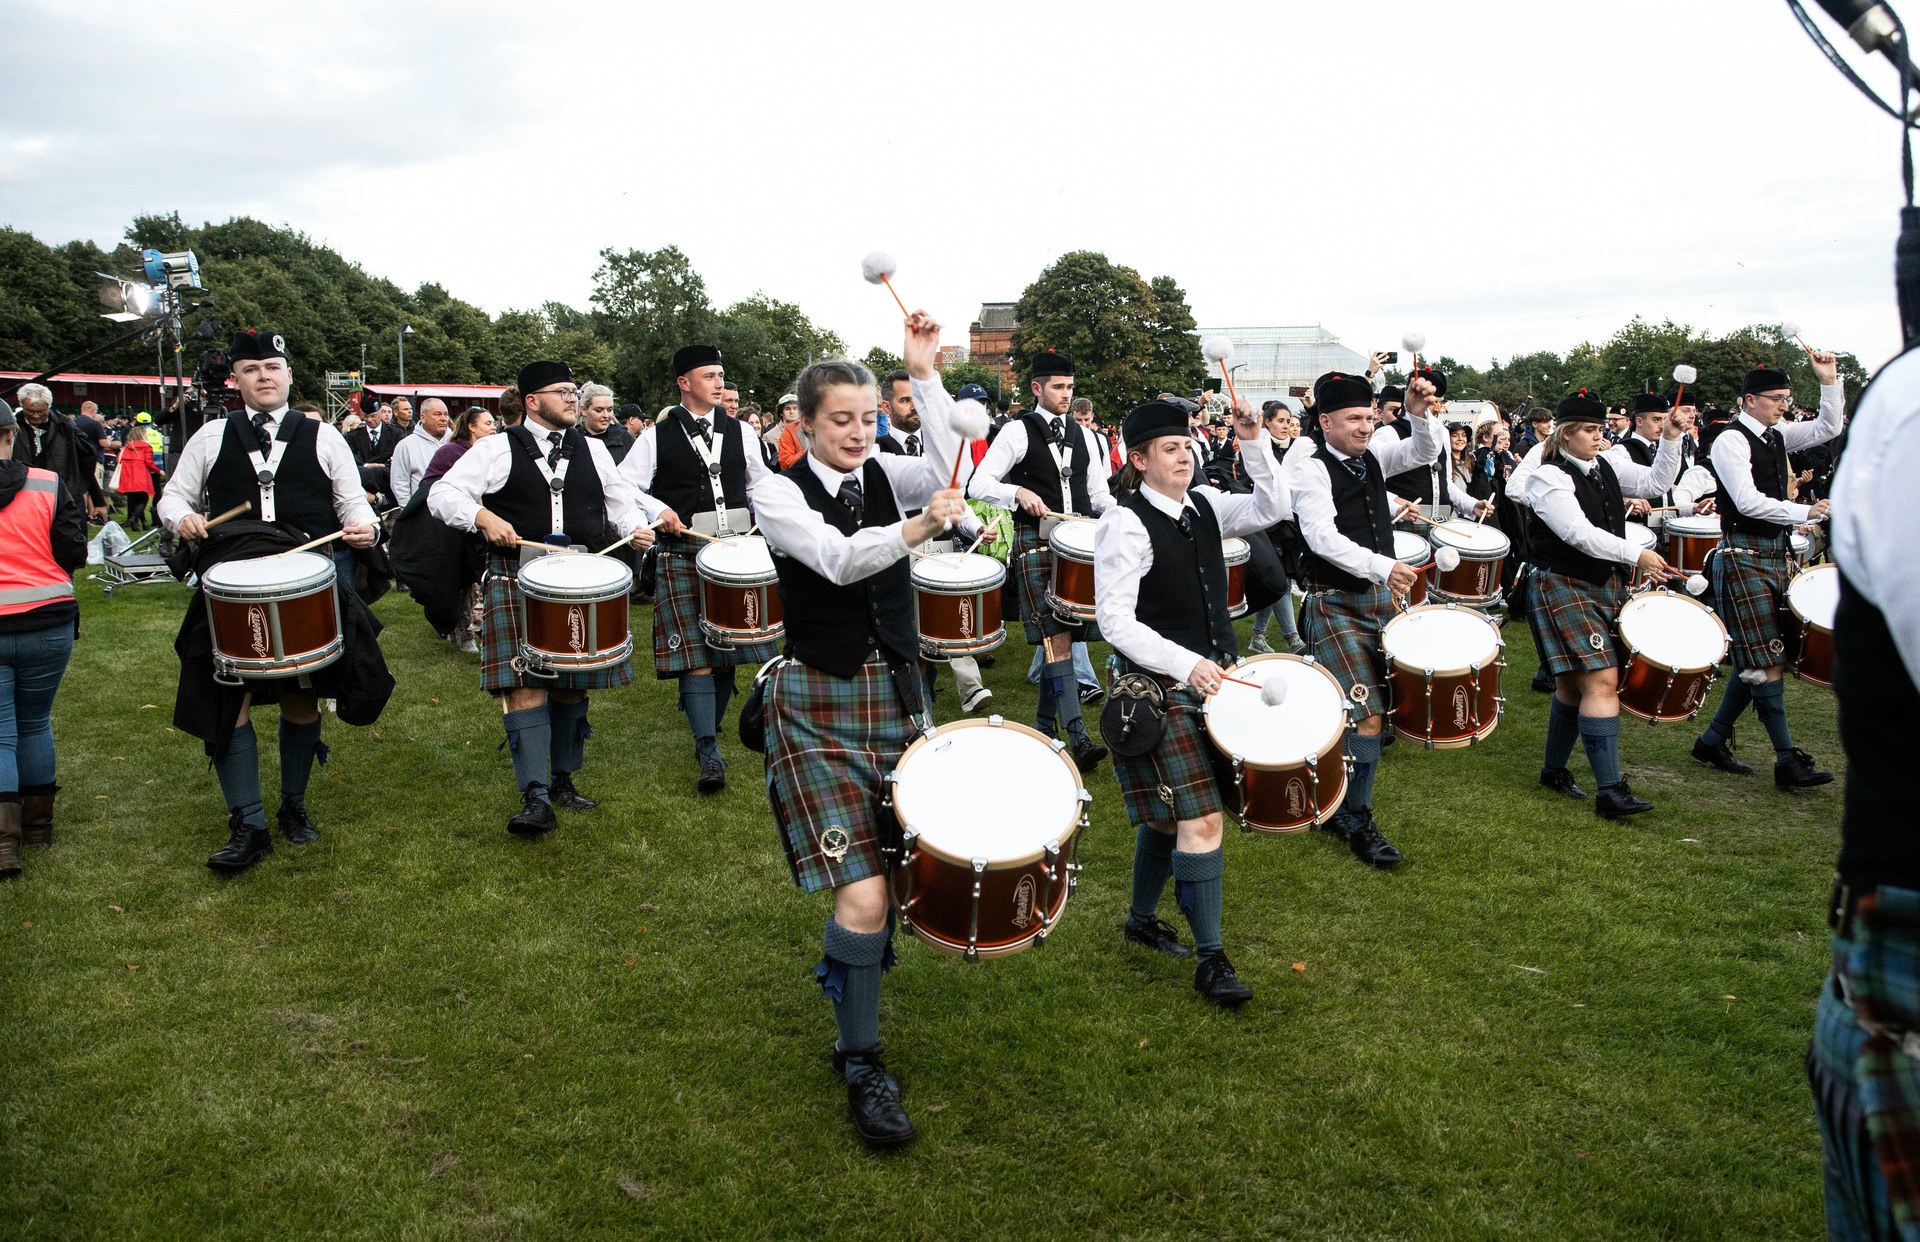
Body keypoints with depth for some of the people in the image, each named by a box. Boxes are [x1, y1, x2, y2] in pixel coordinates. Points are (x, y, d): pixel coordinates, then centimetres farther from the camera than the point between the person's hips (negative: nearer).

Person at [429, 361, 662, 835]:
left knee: (574, 683, 10)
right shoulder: (497, 449, 2)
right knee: (525, 684, -11)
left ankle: (563, 780, 25)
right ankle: (535, 799, -10)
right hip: (518, 579, -4)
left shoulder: (592, 450, 14)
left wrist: (636, 528, -4)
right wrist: (483, 517, -23)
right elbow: (442, 493, -4)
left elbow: (621, 500, 18)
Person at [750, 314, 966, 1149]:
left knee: (905, 866, 12)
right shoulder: (777, 491, -8)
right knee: (862, 893, -11)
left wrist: (924, 374, -21)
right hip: (818, 705, -5)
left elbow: (949, 471, -17)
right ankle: (863, 1066, 9)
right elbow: (836, 558, -26)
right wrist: (916, 530, -42)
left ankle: (844, 970, 45)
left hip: (896, 696, 5)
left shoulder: (886, 475, 4)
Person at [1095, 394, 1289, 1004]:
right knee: (1200, 819, -9)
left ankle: (1142, 919, 37)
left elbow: (1273, 508, 2)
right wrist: (1187, 664, -27)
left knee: (1168, 812, 19)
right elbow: (1115, 620, -19)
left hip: (1213, 677, 7)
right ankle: (1210, 960, 2)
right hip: (1161, 690, -7)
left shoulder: (1205, 505, 6)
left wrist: (1254, 442, -9)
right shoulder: (1125, 523, -15)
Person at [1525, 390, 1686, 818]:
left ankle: (1554, 769, 28)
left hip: (1606, 586, 8)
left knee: (1575, 683, 15)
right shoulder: (1549, 477, -14)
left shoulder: (1606, 465, 10)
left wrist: (1671, 440, -1)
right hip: (1566, 588, -8)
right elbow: (1580, 534, -23)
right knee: (1602, 682, -14)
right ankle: (1610, 791, -14)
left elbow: (1656, 482, 12)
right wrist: (1636, 557, -26)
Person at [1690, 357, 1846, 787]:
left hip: (1775, 554, 9)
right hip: (1744, 557, -9)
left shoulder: (1776, 437, 14)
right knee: (1765, 660, -6)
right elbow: (1748, 502, -20)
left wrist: (1830, 382, 5)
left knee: (1756, 659, 9)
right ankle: (1787, 761, -2)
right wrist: (1804, 512, -23)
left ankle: (1713, 741, 20)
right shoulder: (1731, 440, -11)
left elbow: (1829, 428, 15)